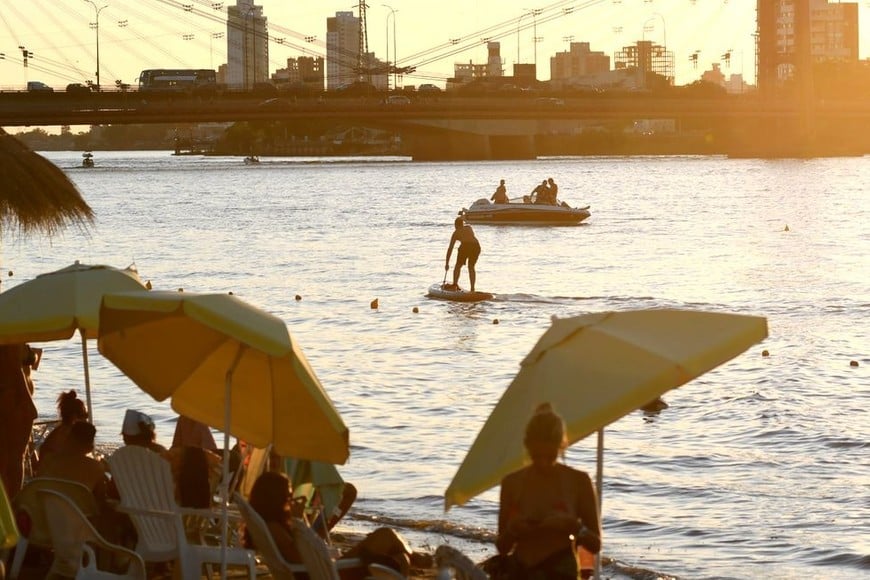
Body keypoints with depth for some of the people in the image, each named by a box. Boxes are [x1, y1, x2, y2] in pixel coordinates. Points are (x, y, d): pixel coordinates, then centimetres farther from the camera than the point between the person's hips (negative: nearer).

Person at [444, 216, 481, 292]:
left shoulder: (456, 232, 20)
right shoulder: (469, 227, 27)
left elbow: (450, 249, 20)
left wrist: (447, 263, 25)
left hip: (465, 246, -3)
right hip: (476, 246, 3)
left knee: (458, 265, 17)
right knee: (471, 267, 19)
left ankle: (455, 285, 5)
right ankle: (472, 288, 13)